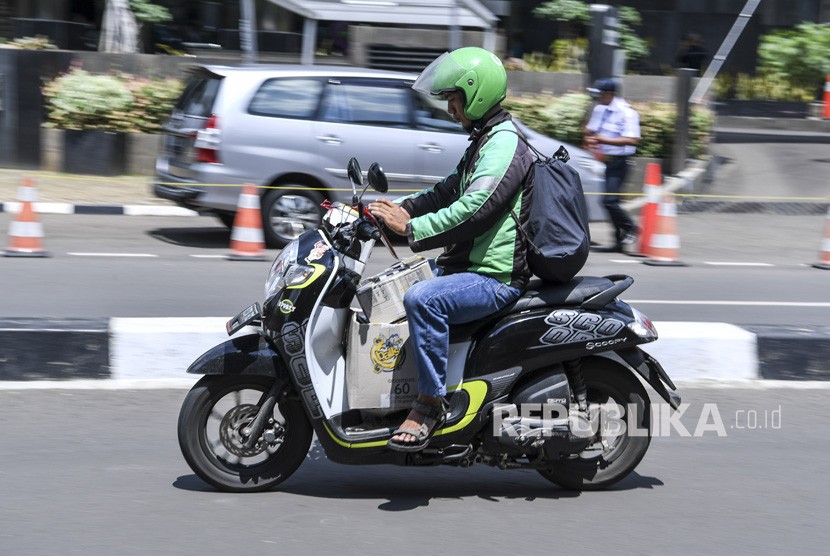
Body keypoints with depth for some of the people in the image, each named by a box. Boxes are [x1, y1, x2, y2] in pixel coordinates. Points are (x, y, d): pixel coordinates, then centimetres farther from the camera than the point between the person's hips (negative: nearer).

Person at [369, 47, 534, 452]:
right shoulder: (485, 141, 17)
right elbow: (448, 192, 25)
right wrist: (400, 208, 10)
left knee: (422, 299, -35)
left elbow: (471, 211, -28)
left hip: (496, 278, -11)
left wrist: (410, 227, -25)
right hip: (468, 266, 11)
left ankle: (430, 404, -25)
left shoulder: (503, 146, -17)